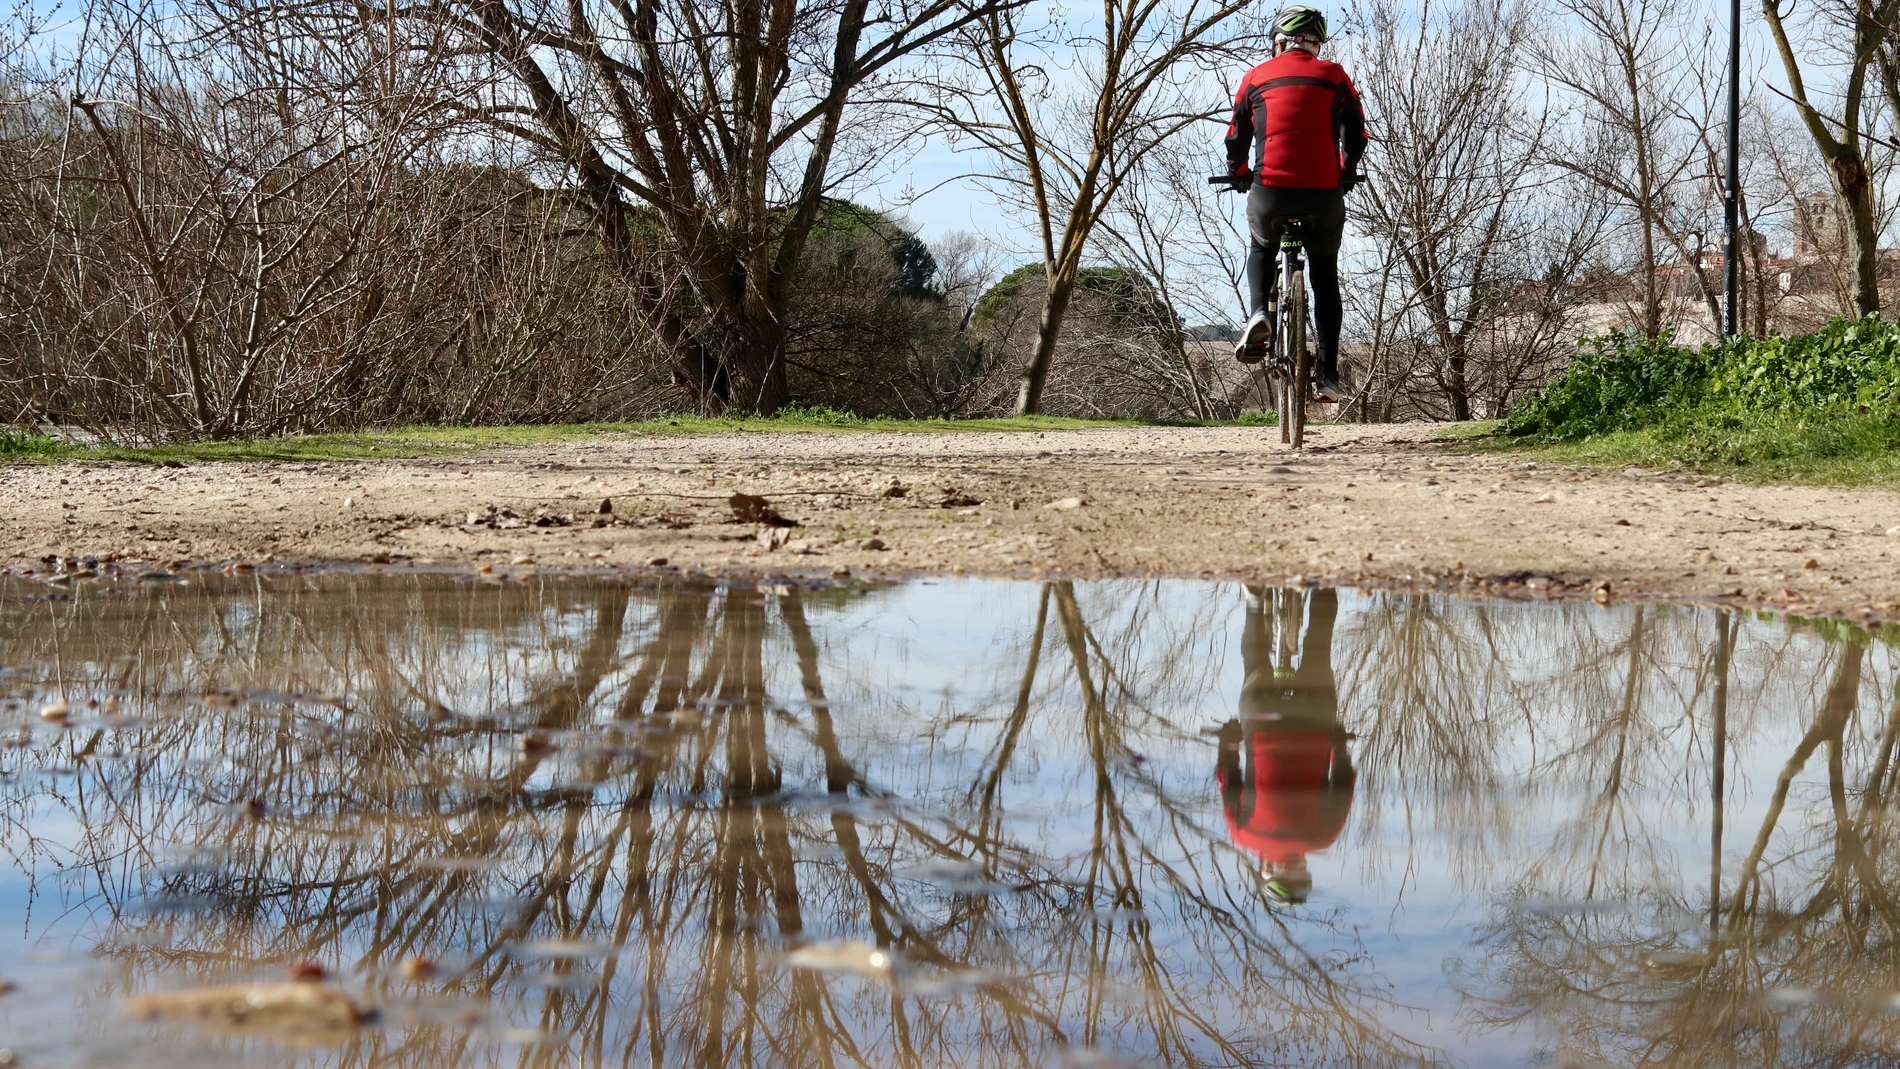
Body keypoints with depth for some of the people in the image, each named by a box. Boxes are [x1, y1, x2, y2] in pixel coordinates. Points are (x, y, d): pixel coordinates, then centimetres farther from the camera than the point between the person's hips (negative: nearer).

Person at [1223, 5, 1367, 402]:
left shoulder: (1257, 77, 11)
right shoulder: (1333, 76, 11)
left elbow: (1237, 138, 16)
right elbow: (1356, 134, 12)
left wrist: (1238, 176, 34)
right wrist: (1346, 175, 31)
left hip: (1270, 190, 0)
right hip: (1325, 192, 0)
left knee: (1261, 250, 30)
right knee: (1325, 276, 18)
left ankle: (1259, 313, 2)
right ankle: (1326, 373, 10)